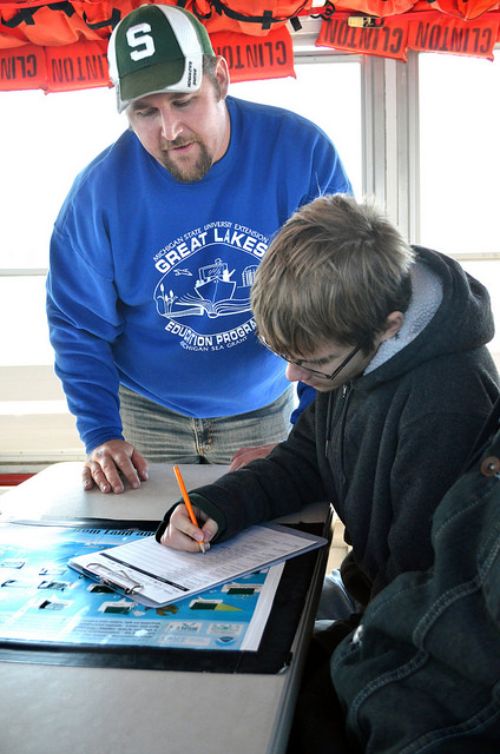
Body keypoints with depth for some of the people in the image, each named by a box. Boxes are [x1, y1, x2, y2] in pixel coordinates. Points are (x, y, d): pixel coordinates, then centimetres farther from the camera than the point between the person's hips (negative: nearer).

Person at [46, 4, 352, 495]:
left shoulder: (302, 154, -19)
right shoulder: (100, 190, -16)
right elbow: (78, 326, -7)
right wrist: (101, 434, -19)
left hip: (263, 410, 0)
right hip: (147, 416, 0)